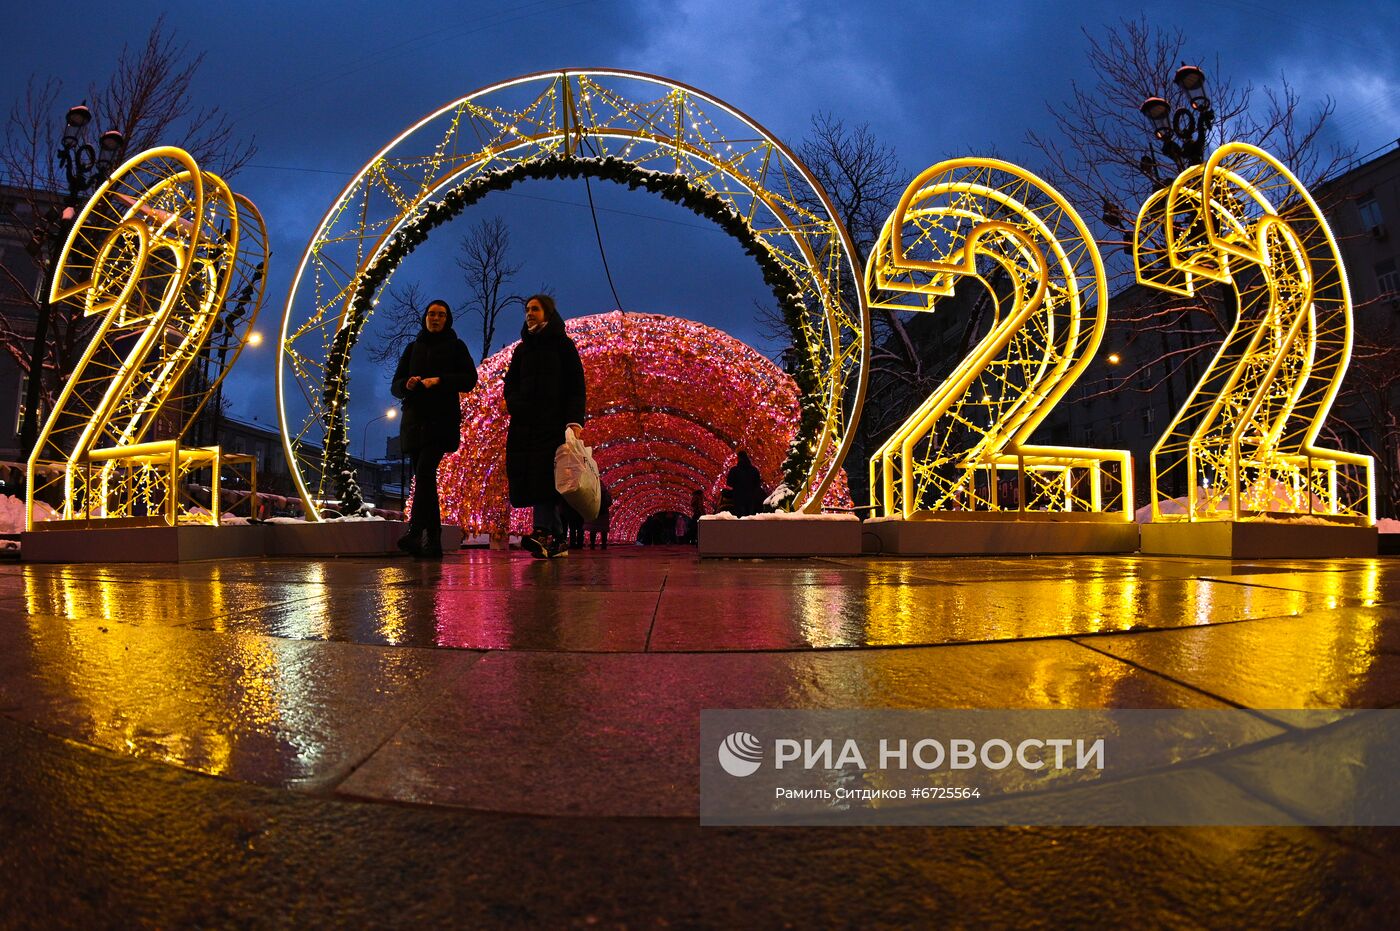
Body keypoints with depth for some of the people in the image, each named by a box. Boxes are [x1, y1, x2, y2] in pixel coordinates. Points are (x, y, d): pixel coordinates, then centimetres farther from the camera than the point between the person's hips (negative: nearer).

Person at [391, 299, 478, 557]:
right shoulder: (413, 348, 22)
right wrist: (407, 384, -7)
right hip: (415, 418, 4)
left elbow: (470, 379, 0)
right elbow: (395, 386, 17)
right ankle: (433, 540, -1)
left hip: (441, 419, -4)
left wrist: (439, 381, -14)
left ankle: (415, 532, -32)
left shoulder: (456, 347, 12)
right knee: (423, 478, -1)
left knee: (425, 471, -22)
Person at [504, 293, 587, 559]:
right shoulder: (522, 349, 21)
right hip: (525, 425, 5)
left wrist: (575, 421, -14)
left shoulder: (563, 345, 6)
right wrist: (515, 406, -3)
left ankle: (542, 532, -28)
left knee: (544, 477, -18)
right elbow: (510, 385, 20)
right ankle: (557, 540, -3)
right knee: (532, 479, -3)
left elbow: (577, 386, -2)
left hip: (554, 423, -5)